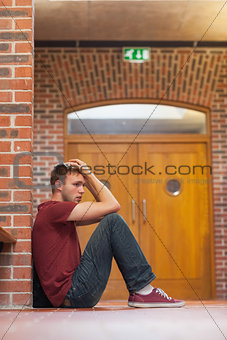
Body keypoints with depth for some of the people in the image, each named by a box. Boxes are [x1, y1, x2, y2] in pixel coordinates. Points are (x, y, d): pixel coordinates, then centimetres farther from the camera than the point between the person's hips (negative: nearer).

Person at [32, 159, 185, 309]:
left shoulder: (62, 214, 20)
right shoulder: (53, 210, -12)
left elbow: (102, 212, 22)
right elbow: (112, 205, -12)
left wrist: (86, 177, 17)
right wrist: (88, 173, -1)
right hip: (74, 292, -11)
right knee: (113, 221, -14)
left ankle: (137, 292, 8)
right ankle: (143, 290, -12)